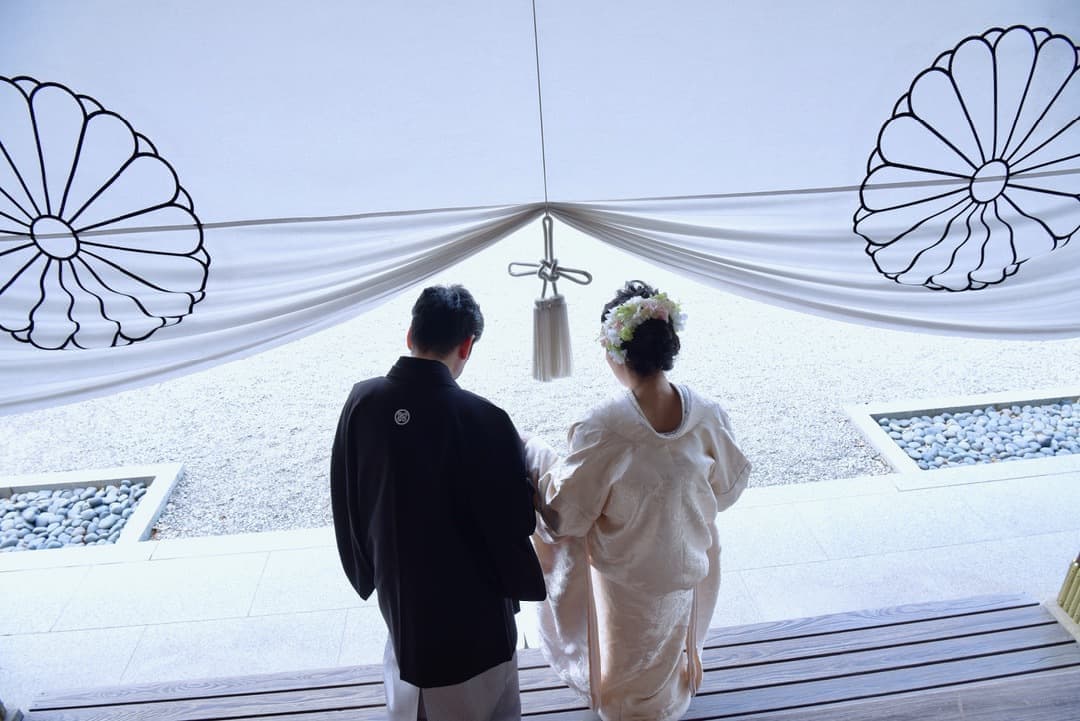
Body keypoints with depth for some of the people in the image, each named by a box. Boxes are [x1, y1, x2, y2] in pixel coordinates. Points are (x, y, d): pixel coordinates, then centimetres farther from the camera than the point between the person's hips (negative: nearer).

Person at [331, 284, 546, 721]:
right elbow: (515, 519, -19)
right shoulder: (482, 420, -28)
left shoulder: (361, 401, -13)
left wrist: (367, 572, 14)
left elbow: (345, 501, 0)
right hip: (470, 597, -4)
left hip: (397, 587, 5)